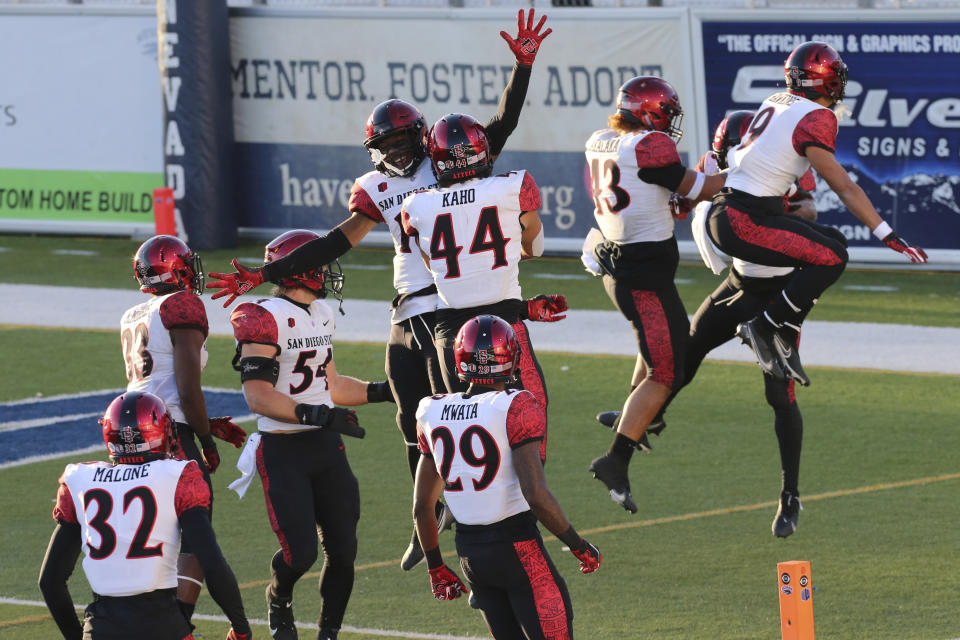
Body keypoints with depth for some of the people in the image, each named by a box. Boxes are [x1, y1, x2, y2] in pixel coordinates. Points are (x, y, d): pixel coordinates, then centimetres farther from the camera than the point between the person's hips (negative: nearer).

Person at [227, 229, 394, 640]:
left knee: (343, 549, 3)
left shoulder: (322, 315, 12)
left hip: (325, 445, 7)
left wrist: (382, 391, 14)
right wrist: (317, 415, -28)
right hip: (283, 450, -7)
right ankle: (278, 602, 21)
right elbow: (257, 395, -21)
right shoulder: (266, 321, -15)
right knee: (300, 552, -11)